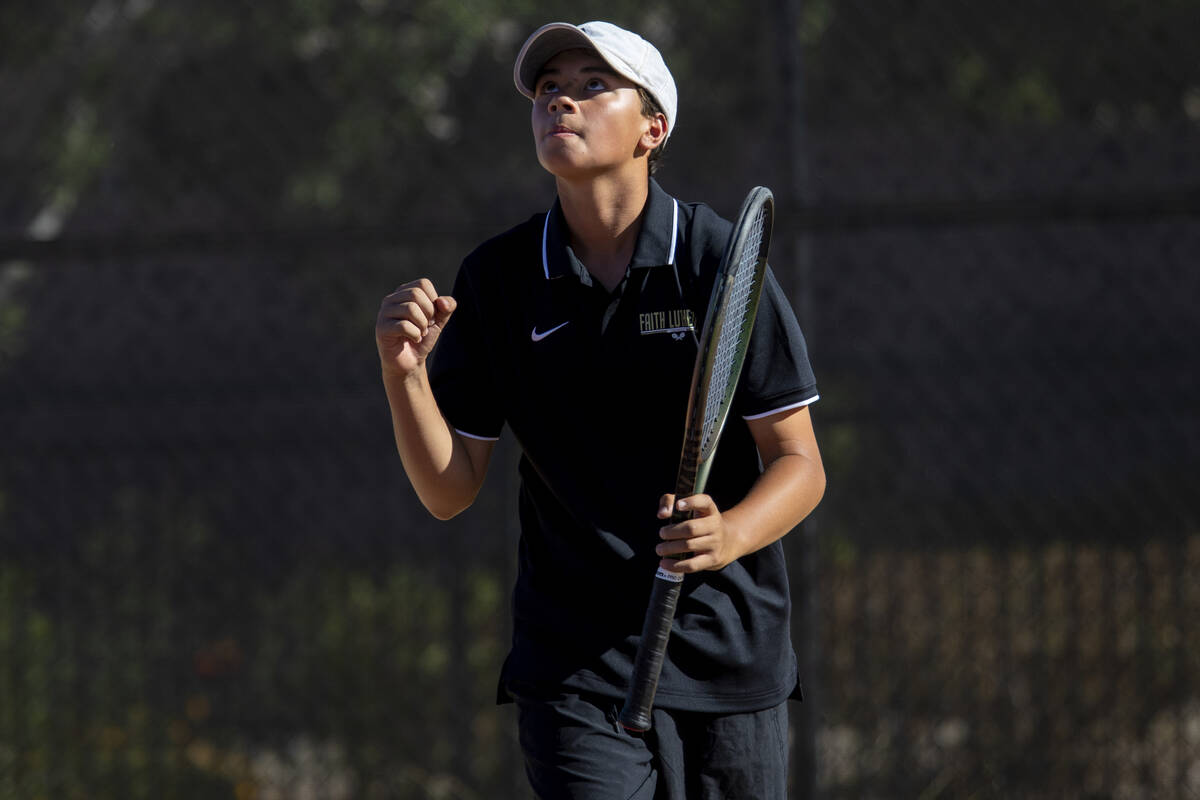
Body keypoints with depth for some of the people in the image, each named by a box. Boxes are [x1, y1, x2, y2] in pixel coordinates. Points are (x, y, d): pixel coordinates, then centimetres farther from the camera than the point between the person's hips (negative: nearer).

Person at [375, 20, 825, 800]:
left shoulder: (719, 260, -5)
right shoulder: (496, 278, 1)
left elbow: (799, 463, -4)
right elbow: (450, 491, 3)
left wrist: (728, 536, -24)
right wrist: (403, 373, -15)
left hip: (733, 655, 0)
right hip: (576, 669, 0)